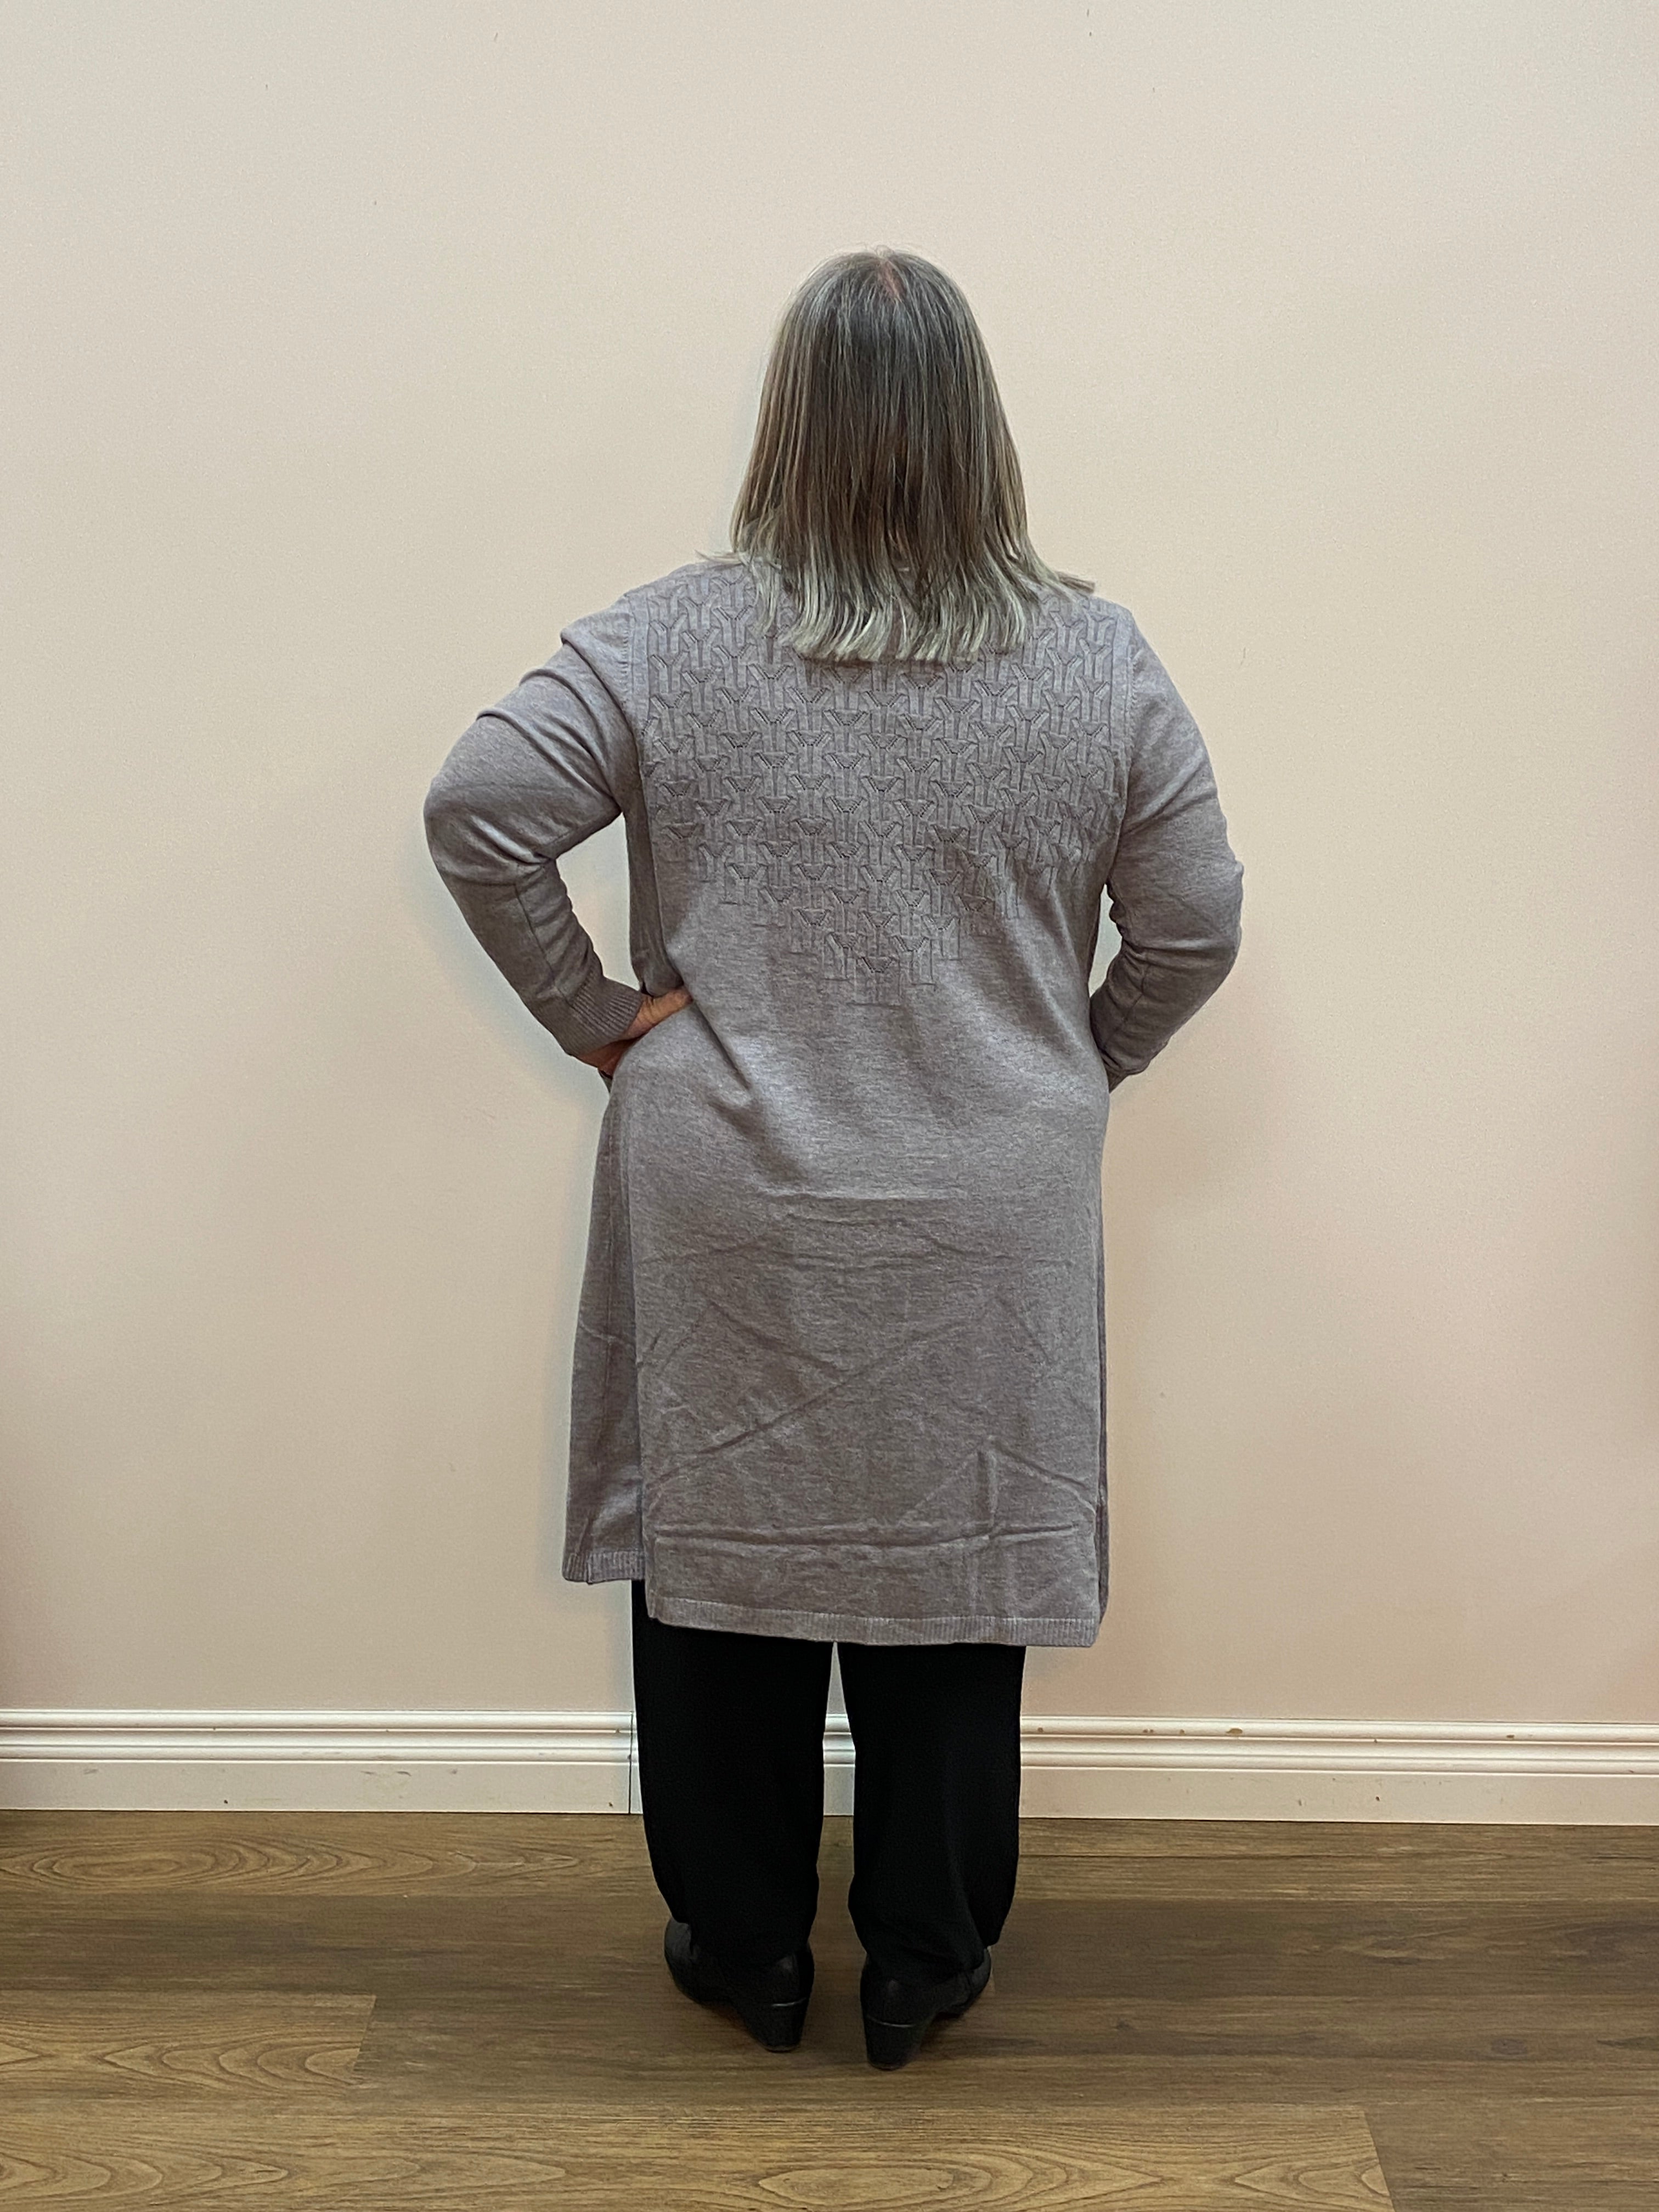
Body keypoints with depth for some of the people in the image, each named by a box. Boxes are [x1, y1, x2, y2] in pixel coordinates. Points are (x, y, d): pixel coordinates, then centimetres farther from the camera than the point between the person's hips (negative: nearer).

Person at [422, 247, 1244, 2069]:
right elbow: (1194, 925, -2)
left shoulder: (673, 640, -7)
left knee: (720, 1561, 16)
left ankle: (745, 1952, 34)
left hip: (725, 1222, 0)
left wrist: (592, 1013, -2)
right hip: (987, 1232, 1)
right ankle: (925, 1967, 33)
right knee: (951, 1573, 15)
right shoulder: (1099, 660, -4)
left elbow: (477, 810, -12)